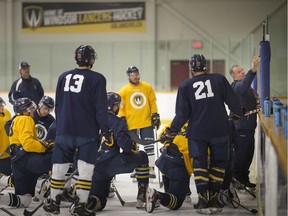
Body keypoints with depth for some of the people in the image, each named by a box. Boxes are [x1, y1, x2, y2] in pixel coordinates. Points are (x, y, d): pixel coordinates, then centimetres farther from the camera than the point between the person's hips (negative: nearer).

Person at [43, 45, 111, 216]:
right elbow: (100, 107, -9)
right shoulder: (97, 79, -5)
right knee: (85, 168, 1)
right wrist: (106, 130, -2)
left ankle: (53, 202, 17)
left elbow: (58, 105, 16)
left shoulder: (64, 77, 9)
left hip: (64, 131, 4)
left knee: (60, 167, 11)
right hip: (87, 132, -4)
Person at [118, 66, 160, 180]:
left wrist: (155, 116, 3)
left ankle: (151, 169, 7)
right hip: (131, 124, 0)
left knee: (149, 146, 0)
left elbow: (153, 103, 7)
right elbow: (121, 107, 1)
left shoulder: (147, 87, 3)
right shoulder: (124, 90, -1)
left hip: (146, 123, 1)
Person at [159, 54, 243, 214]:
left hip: (197, 133, 0)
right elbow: (233, 101, 1)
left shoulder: (185, 86, 0)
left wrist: (171, 132, 9)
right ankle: (214, 199, 9)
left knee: (200, 165, 7)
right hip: (219, 132, 0)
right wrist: (238, 115, 20)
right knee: (218, 164, 12)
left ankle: (203, 201, 0)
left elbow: (182, 114, -2)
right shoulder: (219, 79, -1)